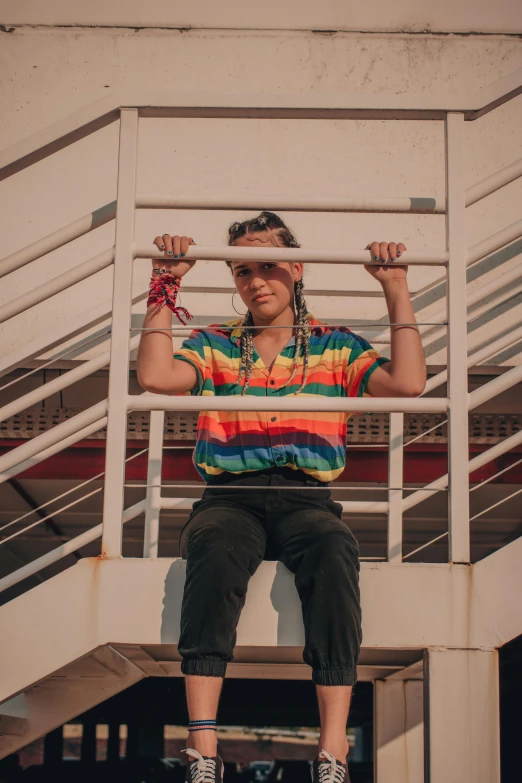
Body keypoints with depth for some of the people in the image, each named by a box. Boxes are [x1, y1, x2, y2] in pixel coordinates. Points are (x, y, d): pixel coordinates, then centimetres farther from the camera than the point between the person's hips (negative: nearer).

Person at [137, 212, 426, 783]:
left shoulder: (338, 346, 16)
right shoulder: (213, 345, 18)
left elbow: (407, 384, 1)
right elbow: (155, 377, -2)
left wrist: (397, 291, 5)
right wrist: (166, 288, 3)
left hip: (305, 500, 0)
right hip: (230, 499, 0)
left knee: (335, 549, -36)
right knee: (214, 547, -37)